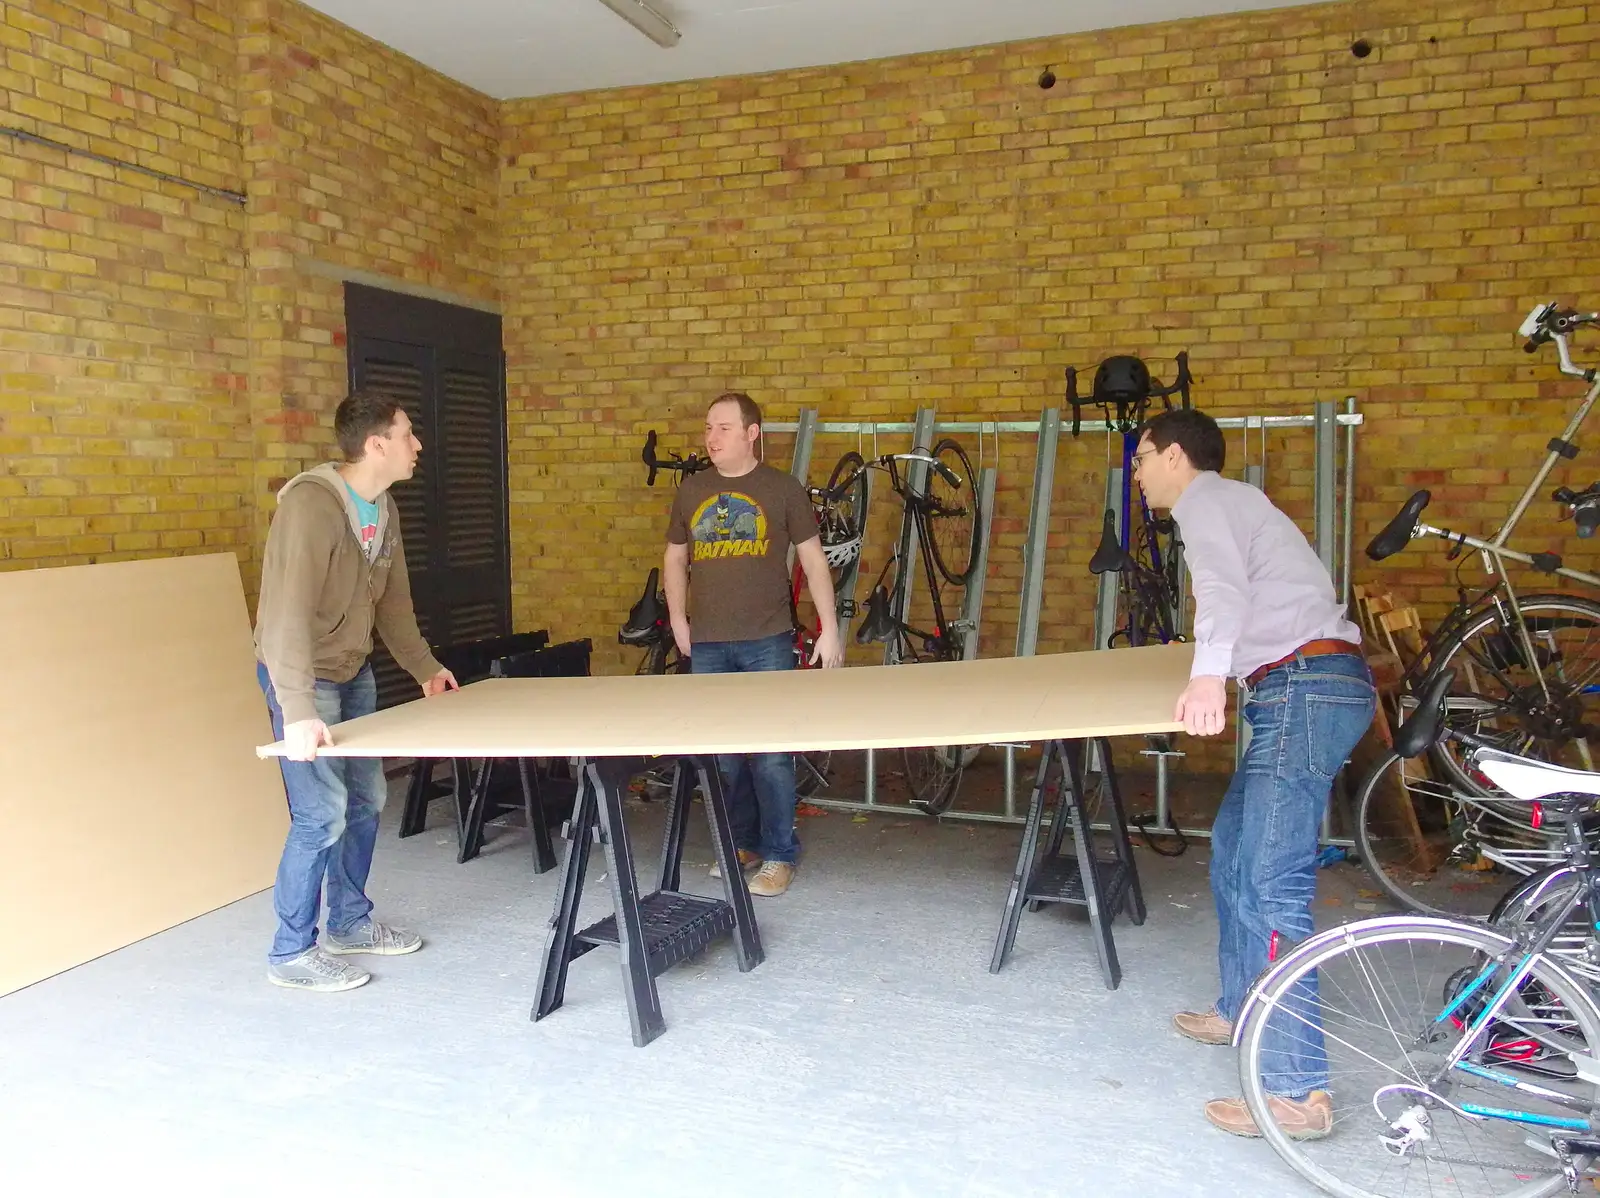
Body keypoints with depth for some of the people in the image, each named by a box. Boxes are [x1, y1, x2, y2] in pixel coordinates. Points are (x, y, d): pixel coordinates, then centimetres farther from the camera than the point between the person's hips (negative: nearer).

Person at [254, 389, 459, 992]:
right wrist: (298, 711, -42)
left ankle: (350, 921, 32)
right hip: (303, 676, -9)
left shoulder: (384, 509, 2)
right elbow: (288, 611, -35)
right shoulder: (311, 503, -26)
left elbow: (392, 600, 14)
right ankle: (291, 954, 8)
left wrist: (425, 667, 18)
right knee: (322, 814, -9)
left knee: (365, 801, 15)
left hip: (354, 674, 9)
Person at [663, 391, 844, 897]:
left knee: (771, 753, -2)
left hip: (766, 642, -3)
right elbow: (675, 558, 18)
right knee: (722, 752, 10)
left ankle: (779, 855, 10)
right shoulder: (691, 490, 10)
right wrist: (678, 618, 7)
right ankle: (740, 844, 25)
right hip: (707, 644, 4)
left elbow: (813, 560, 2)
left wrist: (829, 628, -3)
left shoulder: (783, 488, 0)